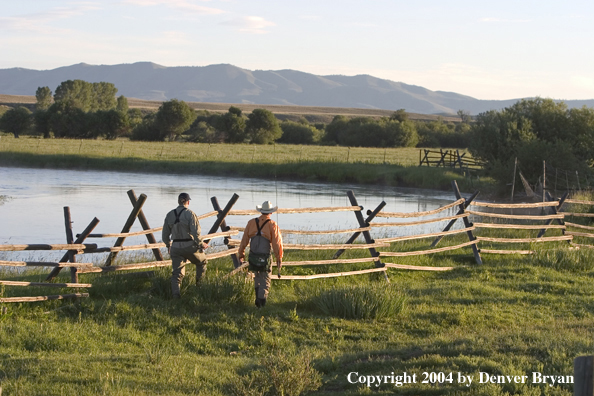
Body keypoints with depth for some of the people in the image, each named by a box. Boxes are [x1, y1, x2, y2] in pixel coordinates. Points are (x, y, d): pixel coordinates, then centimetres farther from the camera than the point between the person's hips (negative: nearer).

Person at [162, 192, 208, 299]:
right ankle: (199, 284, 29)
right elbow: (195, 233, -15)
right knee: (202, 262, 24)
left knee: (177, 272, 6)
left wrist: (168, 245, 30)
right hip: (190, 246, -3)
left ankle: (175, 293, -11)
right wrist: (201, 244, 2)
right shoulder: (190, 214, -10)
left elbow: (165, 235, 11)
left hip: (175, 247, 3)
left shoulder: (170, 215, 5)